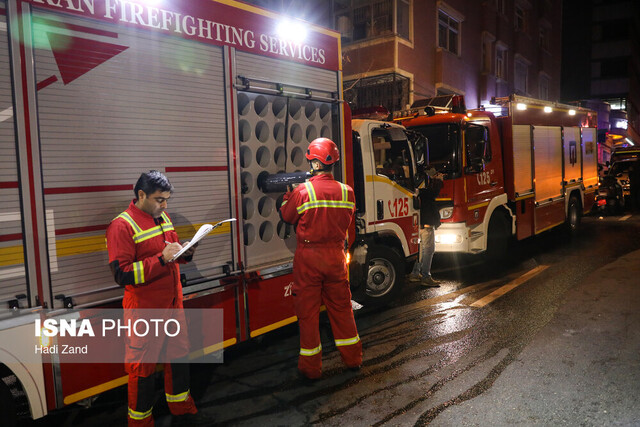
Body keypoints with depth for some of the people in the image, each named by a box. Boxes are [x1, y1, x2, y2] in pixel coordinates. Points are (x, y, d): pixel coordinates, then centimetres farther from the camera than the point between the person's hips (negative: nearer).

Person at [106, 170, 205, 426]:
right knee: (143, 366, 7)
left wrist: (185, 253, -3)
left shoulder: (163, 218, 8)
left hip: (173, 303, 7)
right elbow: (122, 274, -22)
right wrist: (162, 259, -27)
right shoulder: (121, 226, -16)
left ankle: (181, 405, 37)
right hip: (144, 310, -7)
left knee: (179, 355, 18)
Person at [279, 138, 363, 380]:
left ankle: (311, 368, 17)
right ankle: (352, 358, 30)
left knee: (308, 312, 8)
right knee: (341, 308, 17)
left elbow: (286, 217, 1)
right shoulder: (346, 192, -5)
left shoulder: (302, 191, -15)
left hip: (308, 258, -3)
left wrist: (287, 194, 16)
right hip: (336, 257, 3)